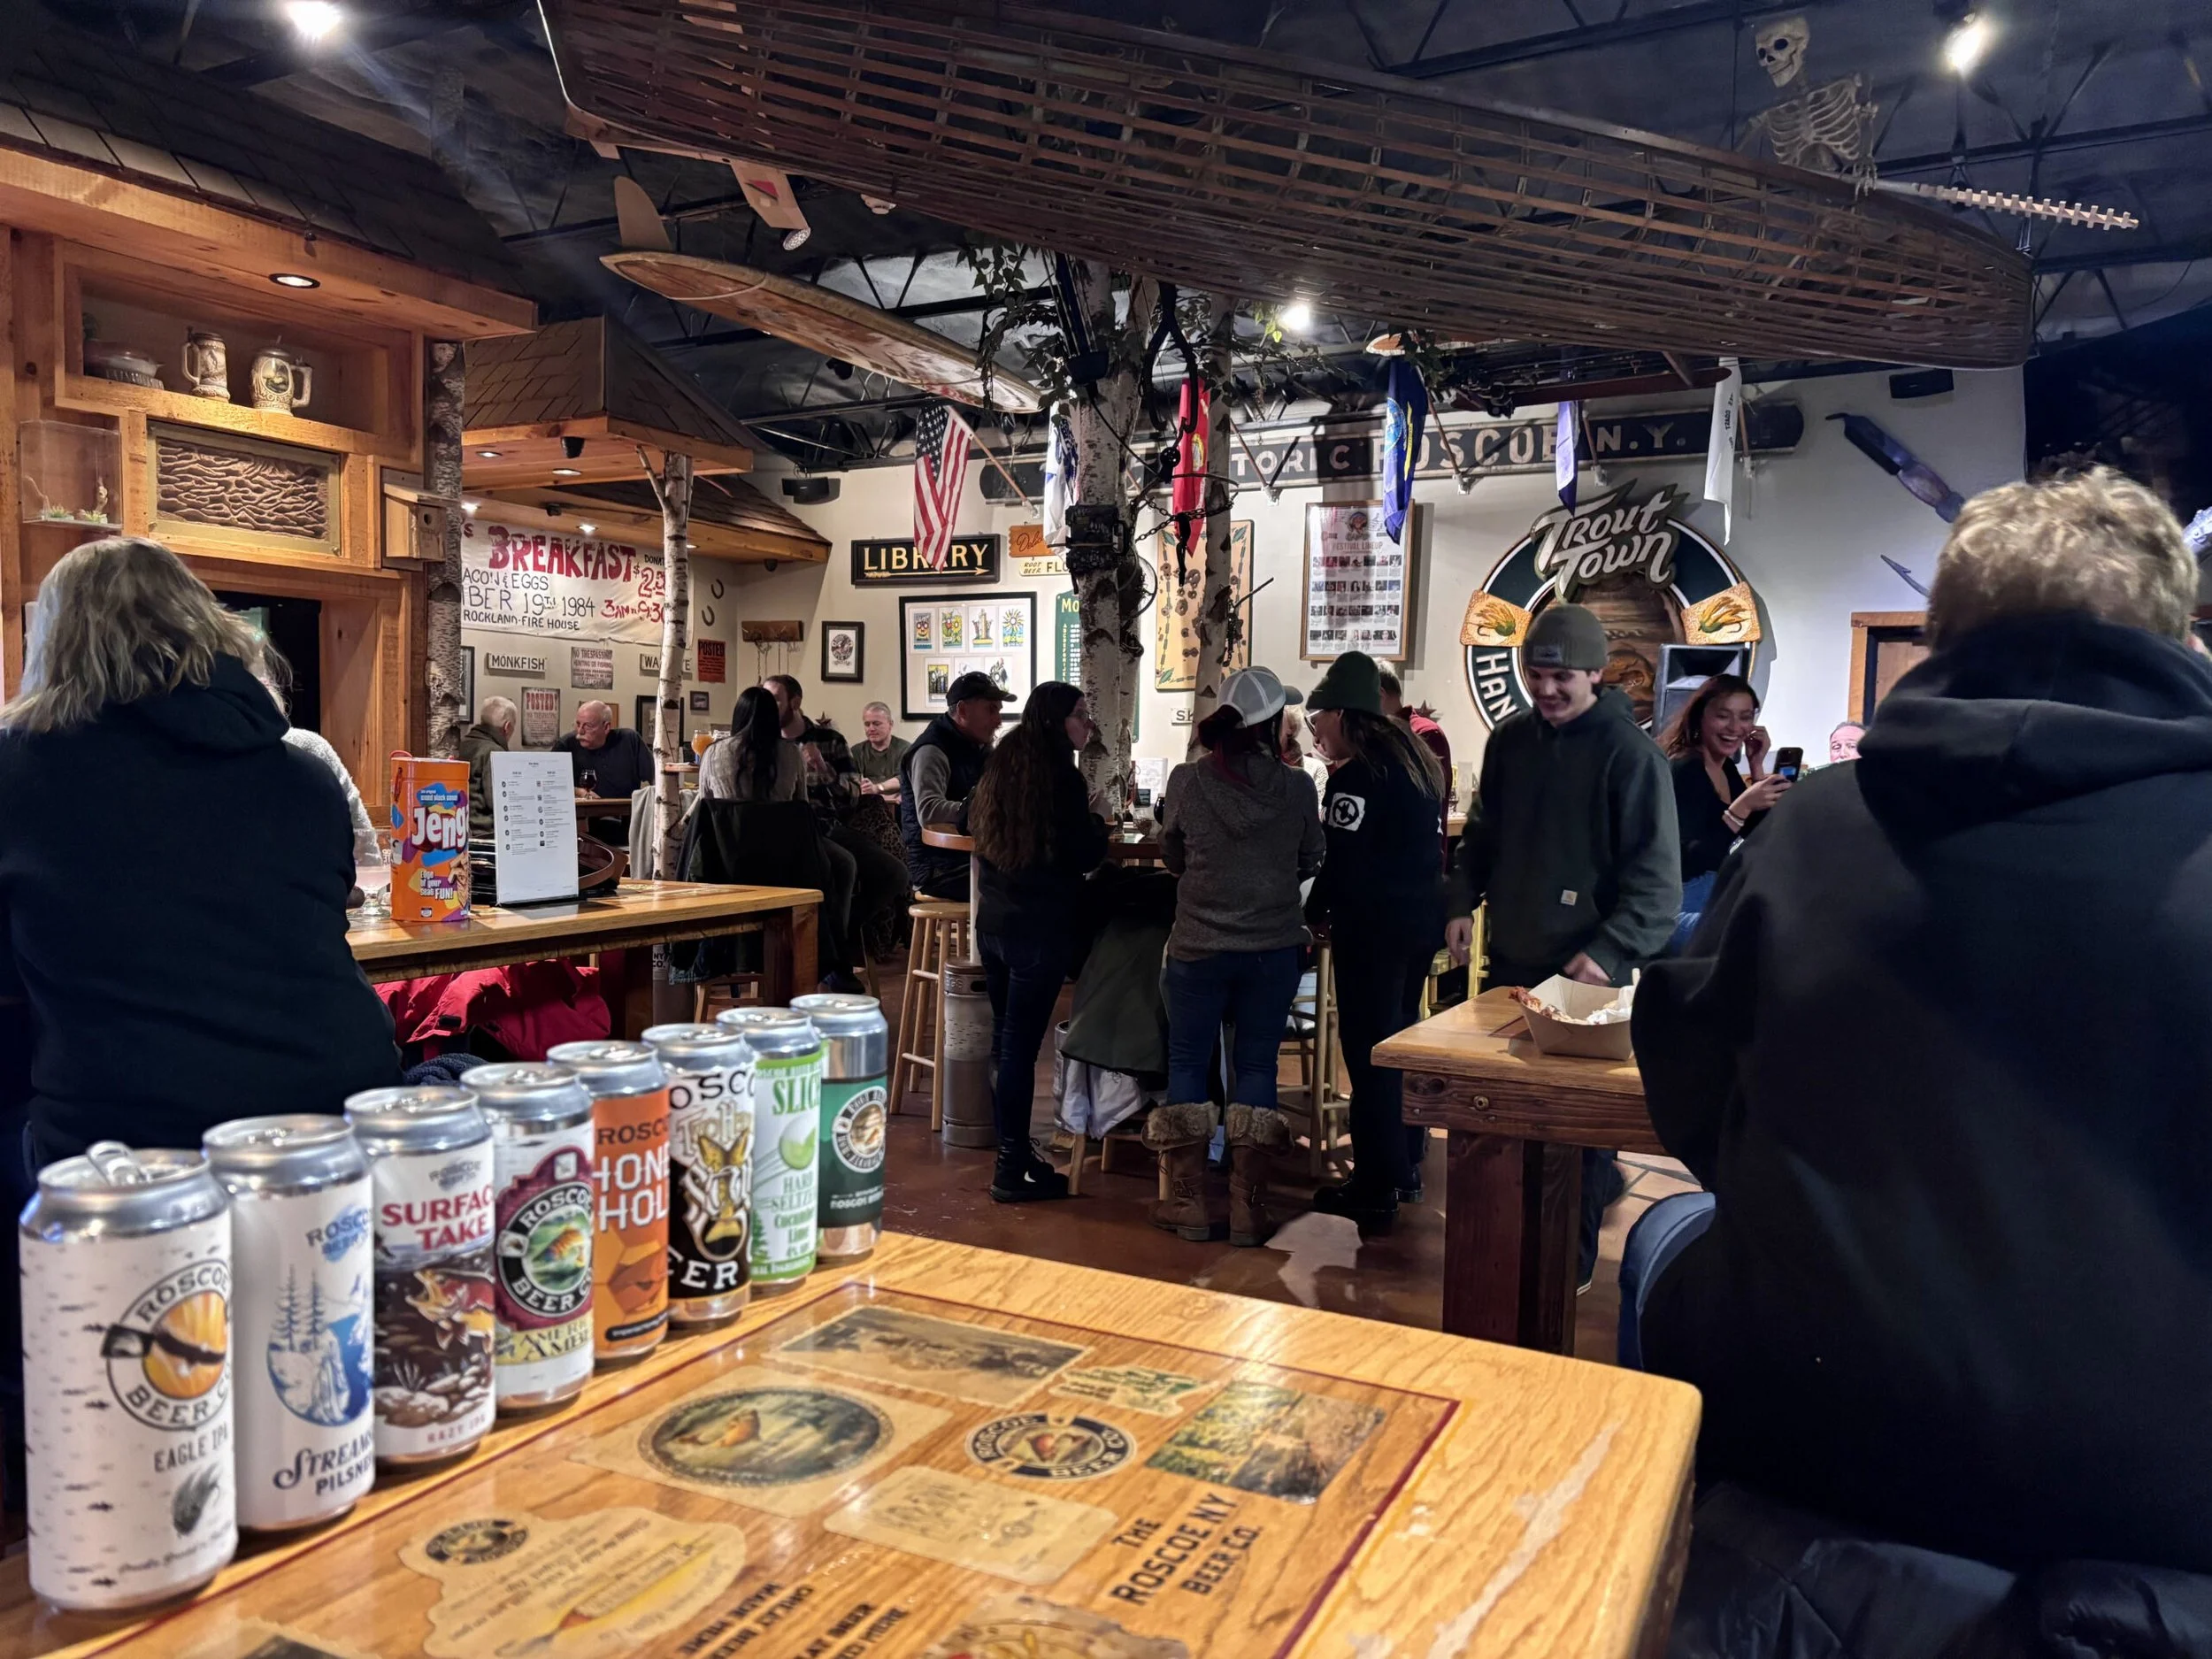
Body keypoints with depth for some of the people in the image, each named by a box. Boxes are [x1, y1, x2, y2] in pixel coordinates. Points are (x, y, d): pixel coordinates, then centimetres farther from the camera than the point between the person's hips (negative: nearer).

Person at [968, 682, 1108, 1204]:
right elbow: (1086, 856, -15)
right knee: (1021, 1045, -4)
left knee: (1005, 1039, 15)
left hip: (992, 923, 8)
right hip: (1040, 929, -8)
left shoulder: (999, 766, 9)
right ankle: (1012, 1170, 2)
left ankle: (1012, 1148, 25)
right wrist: (1099, 824, 6)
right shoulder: (1061, 778, -14)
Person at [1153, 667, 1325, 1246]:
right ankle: (1248, 1209, 14)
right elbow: (1310, 860, 6)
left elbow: (1171, 855, 5)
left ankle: (1189, 1203, 17)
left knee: (1187, 1064, 13)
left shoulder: (1187, 781, -10)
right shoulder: (1297, 787, -9)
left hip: (1199, 946, 0)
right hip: (1273, 947, 1)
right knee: (1256, 1067, 11)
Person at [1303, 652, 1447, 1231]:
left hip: (1373, 926, -10)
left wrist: (1314, 912, -3)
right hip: (1420, 917, 10)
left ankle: (1375, 1192, 4)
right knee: (1399, 1043, 20)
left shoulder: (1356, 774, -17)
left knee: (1368, 1053, -2)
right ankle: (1401, 1167, 31)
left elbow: (1344, 859, -19)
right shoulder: (1413, 756, 12)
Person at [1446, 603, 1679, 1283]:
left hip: (1585, 972, -5)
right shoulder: (1510, 739, 5)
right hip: (1511, 959, 6)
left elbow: (1656, 877, -14)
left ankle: (1572, 1257, 19)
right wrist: (1462, 903, 2)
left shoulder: (1629, 753, -12)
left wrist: (1609, 952, -24)